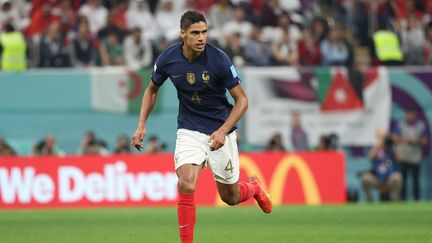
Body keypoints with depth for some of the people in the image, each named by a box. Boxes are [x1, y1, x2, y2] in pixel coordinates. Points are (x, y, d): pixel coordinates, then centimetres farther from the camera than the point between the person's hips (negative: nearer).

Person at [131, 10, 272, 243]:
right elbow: (152, 89, 10)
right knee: (186, 185, -23)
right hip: (189, 131, 1)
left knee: (230, 197, 11)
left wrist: (223, 131, -24)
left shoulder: (218, 59, -20)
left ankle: (253, 187, 47)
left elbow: (242, 100, -12)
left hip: (220, 131, -1)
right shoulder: (167, 59, -11)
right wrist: (142, 124, -1)